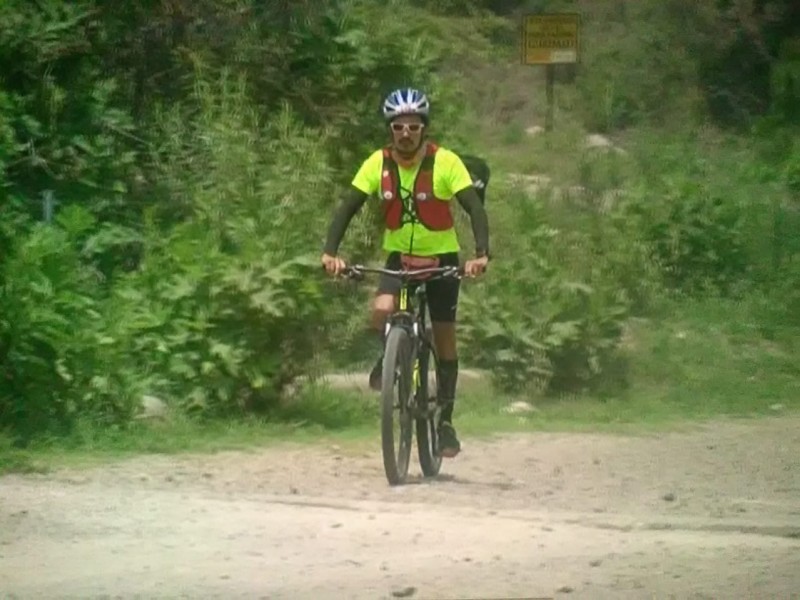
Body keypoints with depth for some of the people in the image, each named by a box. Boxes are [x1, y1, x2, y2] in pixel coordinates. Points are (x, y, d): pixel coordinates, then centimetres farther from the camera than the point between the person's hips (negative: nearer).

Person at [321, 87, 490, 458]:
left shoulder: (445, 162, -18)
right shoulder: (378, 163, -12)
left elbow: (474, 209, -23)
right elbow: (348, 208, -13)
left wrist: (481, 254, -38)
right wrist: (331, 252, -28)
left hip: (441, 258, -1)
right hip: (399, 257, 1)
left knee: (444, 338, 3)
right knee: (382, 311, -27)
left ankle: (445, 420, 15)